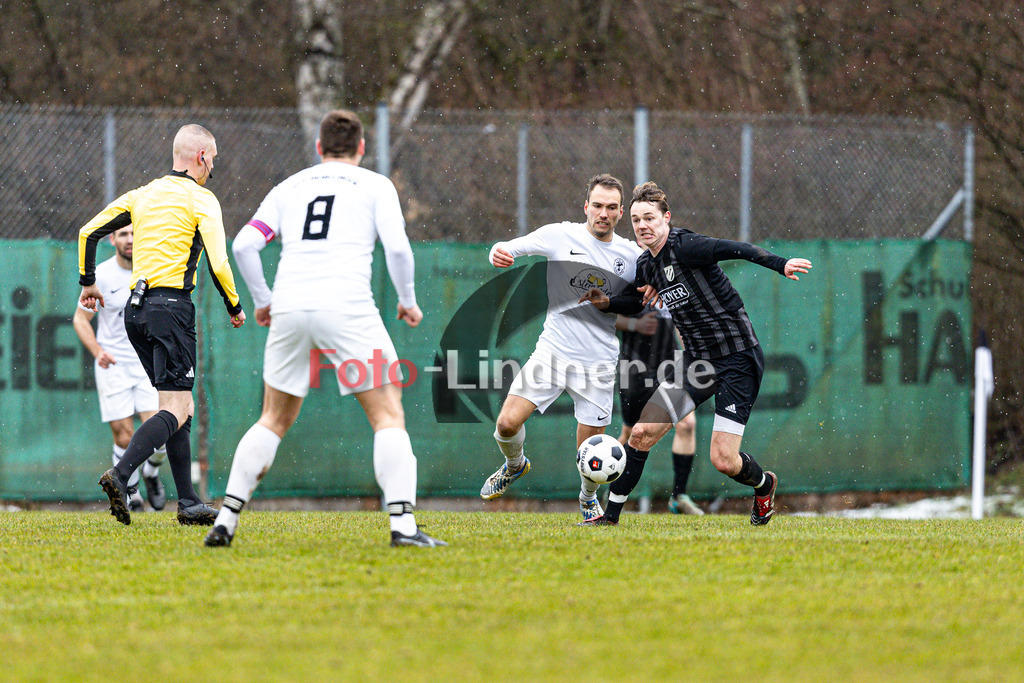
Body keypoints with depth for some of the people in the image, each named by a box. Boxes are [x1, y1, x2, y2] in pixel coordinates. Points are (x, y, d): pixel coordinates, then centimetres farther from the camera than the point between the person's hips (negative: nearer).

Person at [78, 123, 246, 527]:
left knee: (180, 407, 13)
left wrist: (87, 282, 26)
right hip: (171, 306, -8)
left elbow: (89, 232, 15)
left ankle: (189, 503, 10)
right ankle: (120, 476, -31)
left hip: (136, 309, 8)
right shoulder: (201, 201, -4)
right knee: (176, 409, -11)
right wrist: (235, 308, 3)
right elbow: (217, 264, -11)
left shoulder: (143, 195, 15)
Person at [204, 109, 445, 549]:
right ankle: (402, 524, -13)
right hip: (347, 309, -4)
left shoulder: (289, 187, 20)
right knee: (388, 414, 1)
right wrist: (408, 301, 11)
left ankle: (226, 519, 10)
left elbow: (244, 245, 9)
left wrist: (262, 300, 21)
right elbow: (397, 247, -3)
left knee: (274, 419, 17)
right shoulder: (375, 186, 11)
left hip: (289, 310, 4)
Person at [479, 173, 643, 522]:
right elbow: (511, 249, -3)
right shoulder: (560, 236, -3)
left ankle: (588, 498, 33)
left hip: (598, 362, 0)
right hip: (553, 350, 0)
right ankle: (514, 464, 22)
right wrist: (499, 252, -26)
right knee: (508, 423, -14)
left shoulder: (631, 255, 2)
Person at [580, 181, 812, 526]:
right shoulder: (645, 265, 7)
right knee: (642, 433, -3)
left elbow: (738, 250, -29)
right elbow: (637, 301, 27)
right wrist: (606, 302, 7)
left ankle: (764, 485, 24)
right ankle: (611, 514, 9)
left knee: (724, 460, -10)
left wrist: (781, 264, -45)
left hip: (737, 359, -7)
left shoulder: (685, 247, -18)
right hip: (697, 360, 7)